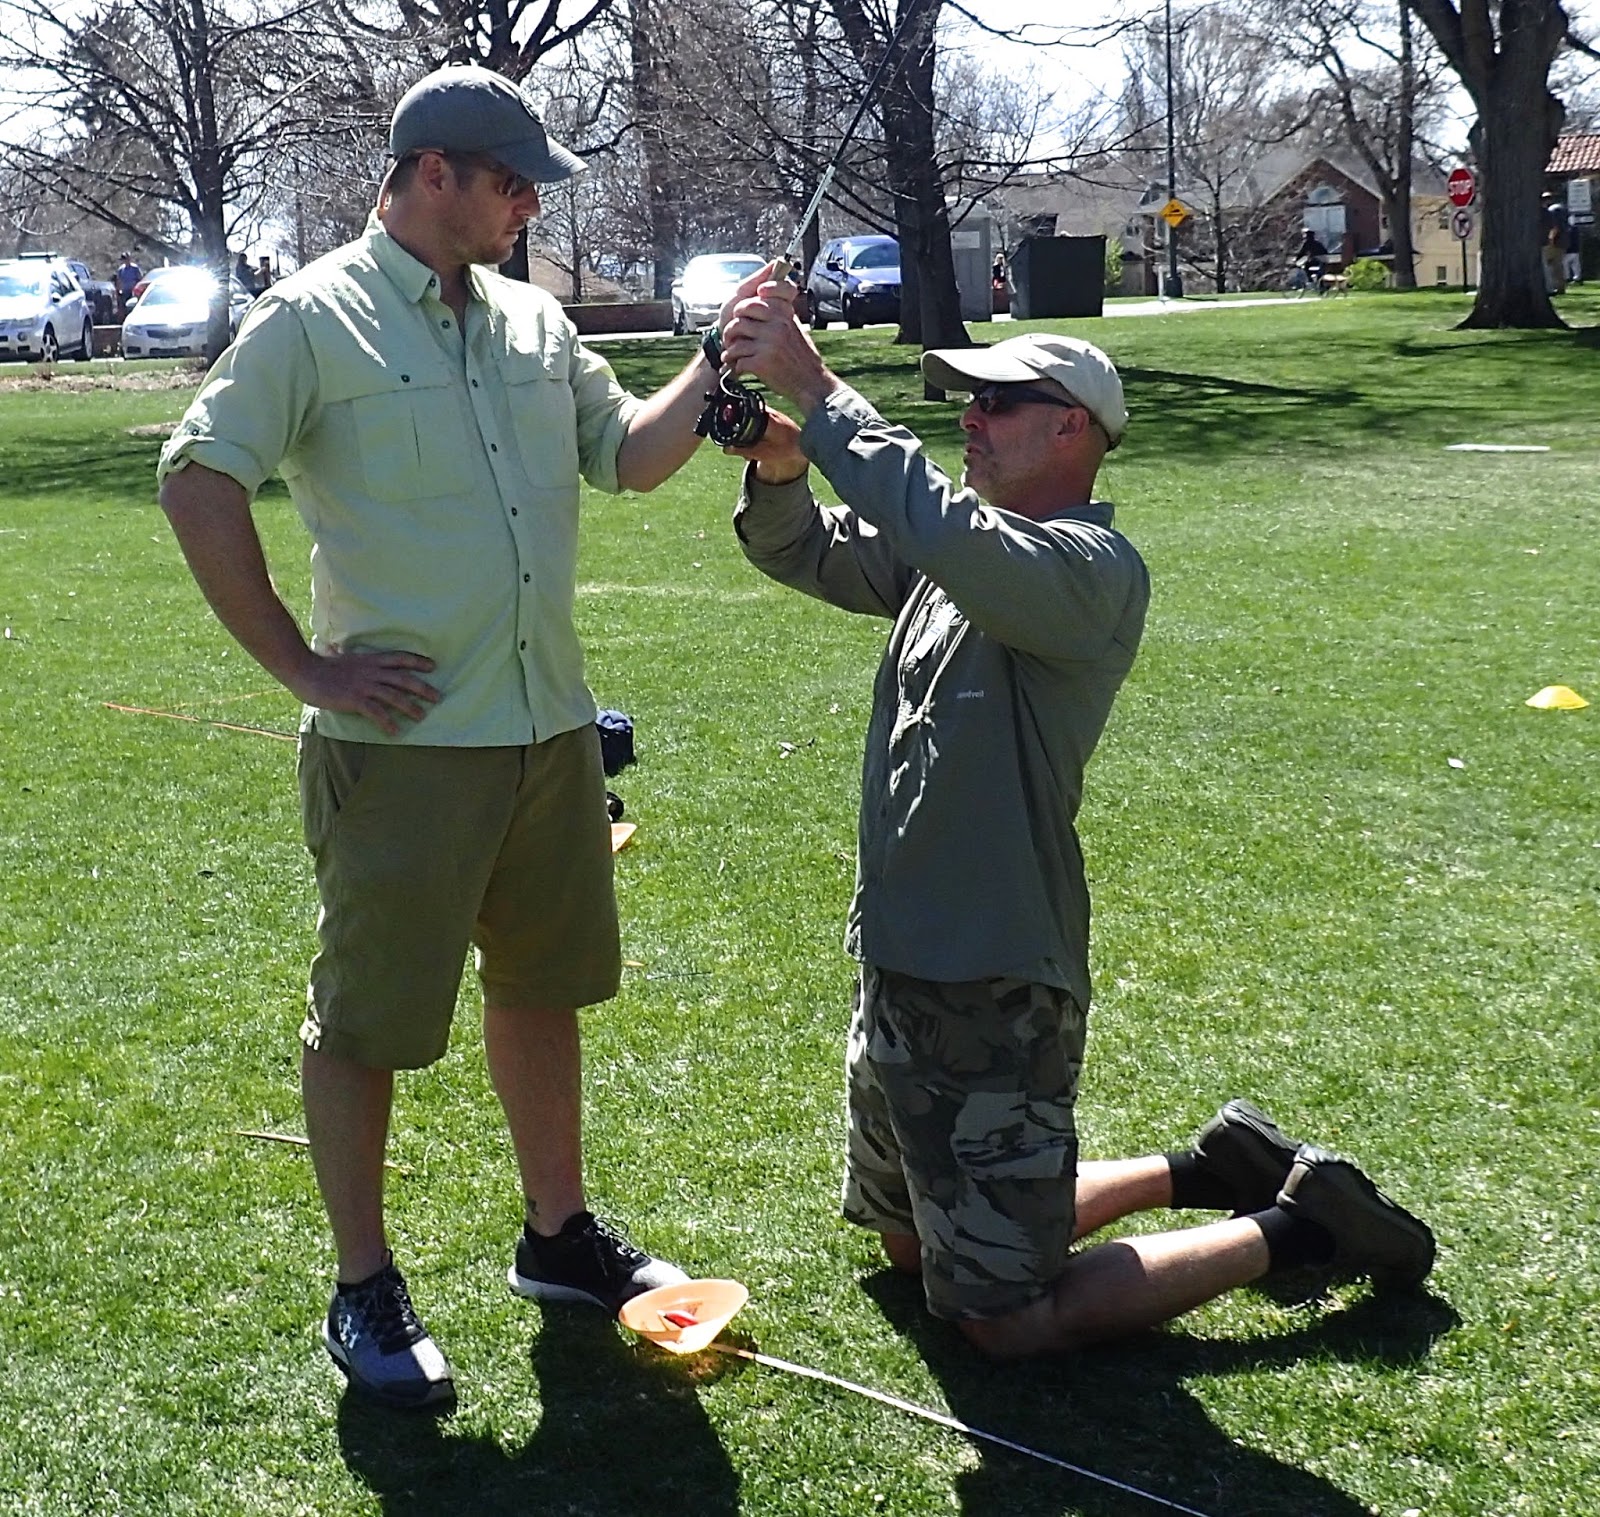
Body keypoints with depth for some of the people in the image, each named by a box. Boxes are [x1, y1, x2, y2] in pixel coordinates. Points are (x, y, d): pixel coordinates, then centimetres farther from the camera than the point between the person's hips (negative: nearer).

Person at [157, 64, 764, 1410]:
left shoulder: (532, 321, 11)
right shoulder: (316, 319, -8)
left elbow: (630, 454, 15)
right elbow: (199, 483, -12)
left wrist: (724, 364, -1)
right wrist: (300, 664, -14)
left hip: (552, 730, 7)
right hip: (402, 739, -7)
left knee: (541, 986, 18)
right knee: (364, 1018, 4)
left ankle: (558, 1235, 35)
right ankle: (365, 1294, 19)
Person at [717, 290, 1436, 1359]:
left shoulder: (1091, 568, -19)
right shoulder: (974, 550, 7)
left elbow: (942, 529, -37)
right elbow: (805, 551, 7)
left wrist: (813, 389, -30)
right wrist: (779, 467, -14)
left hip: (993, 992, -9)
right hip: (901, 965, 9)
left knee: (1006, 1322, 1)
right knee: (912, 1246, 27)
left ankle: (1297, 1227, 14)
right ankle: (1204, 1171, 33)